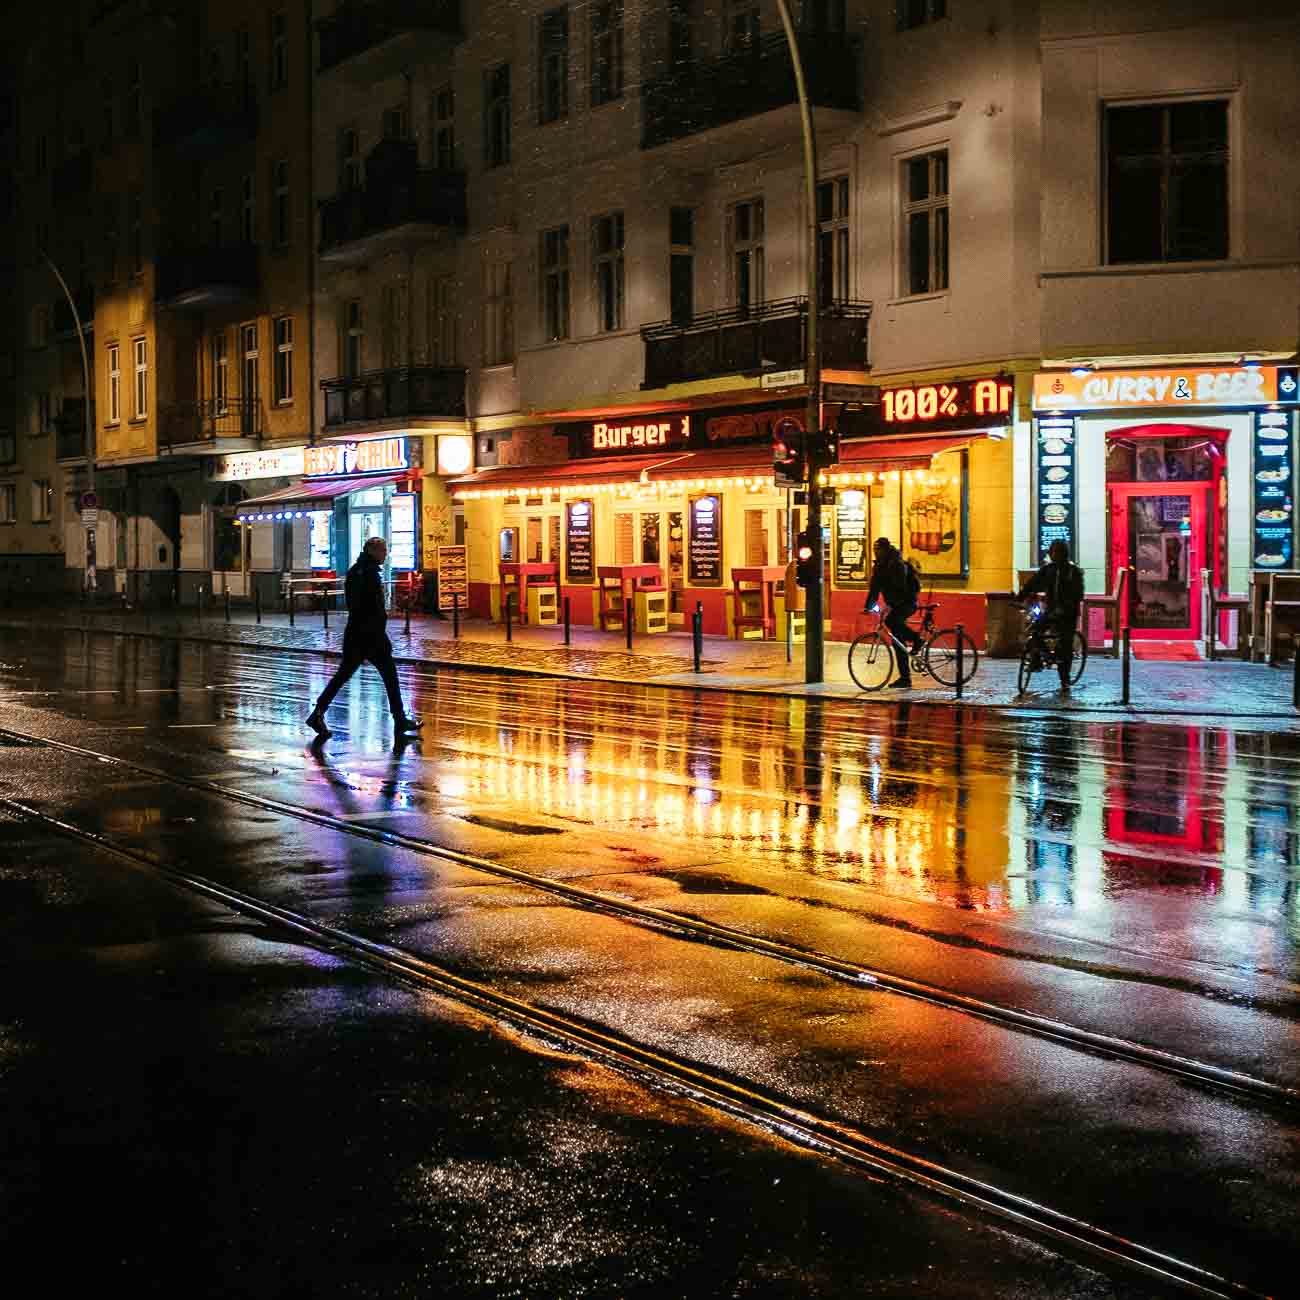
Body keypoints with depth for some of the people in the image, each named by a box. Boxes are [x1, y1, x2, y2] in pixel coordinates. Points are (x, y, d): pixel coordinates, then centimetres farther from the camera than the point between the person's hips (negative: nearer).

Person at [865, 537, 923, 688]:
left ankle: (916, 638, -13)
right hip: (895, 605, 8)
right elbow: (874, 590, 9)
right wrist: (868, 608, -3)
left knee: (891, 620, -34)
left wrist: (890, 605, -38)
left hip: (908, 603, -8)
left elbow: (900, 588, -27)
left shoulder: (898, 565, -17)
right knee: (898, 641, 3)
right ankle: (905, 678, 6)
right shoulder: (878, 568, 7)